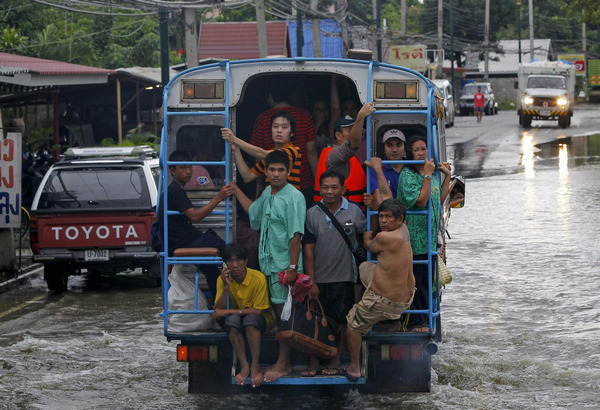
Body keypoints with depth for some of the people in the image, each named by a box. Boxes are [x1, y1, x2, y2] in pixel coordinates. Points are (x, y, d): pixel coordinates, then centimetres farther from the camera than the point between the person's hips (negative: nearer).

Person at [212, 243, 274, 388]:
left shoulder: (258, 278, -19)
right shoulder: (223, 279, -9)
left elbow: (257, 311, -19)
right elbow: (218, 311, -15)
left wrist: (228, 311, -25)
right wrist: (226, 287, -28)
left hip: (260, 320, -2)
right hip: (236, 323, 2)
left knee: (250, 319, -37)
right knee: (232, 319, -33)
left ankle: (255, 367, -31)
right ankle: (244, 366, -30)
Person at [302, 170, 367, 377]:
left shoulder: (354, 212, -2)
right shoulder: (312, 214, 1)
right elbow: (308, 249, 1)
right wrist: (311, 281, -2)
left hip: (343, 276, -1)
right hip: (318, 278, 1)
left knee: (341, 321, 4)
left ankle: (336, 362, 16)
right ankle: (314, 362, 14)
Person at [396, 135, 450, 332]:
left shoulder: (432, 172, 12)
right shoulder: (407, 175, -13)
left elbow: (440, 200, 17)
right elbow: (420, 201, -21)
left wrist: (447, 176, 13)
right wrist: (427, 175, -21)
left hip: (430, 236, 8)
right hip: (414, 235, -8)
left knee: (427, 279, 12)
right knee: (413, 280, -3)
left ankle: (422, 320, 21)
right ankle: (412, 322, 5)